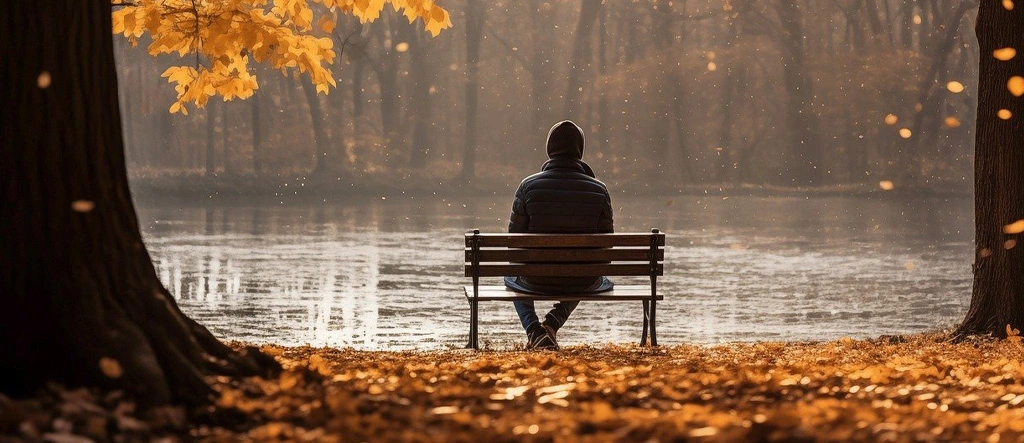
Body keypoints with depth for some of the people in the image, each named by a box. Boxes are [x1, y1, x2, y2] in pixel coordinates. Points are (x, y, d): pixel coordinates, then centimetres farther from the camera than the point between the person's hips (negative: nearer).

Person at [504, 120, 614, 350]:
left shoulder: (529, 186, -12)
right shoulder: (599, 190, -9)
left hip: (537, 281, -1)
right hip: (583, 284, 1)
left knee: (512, 277, 36)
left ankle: (534, 330, 12)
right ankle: (553, 323, 17)